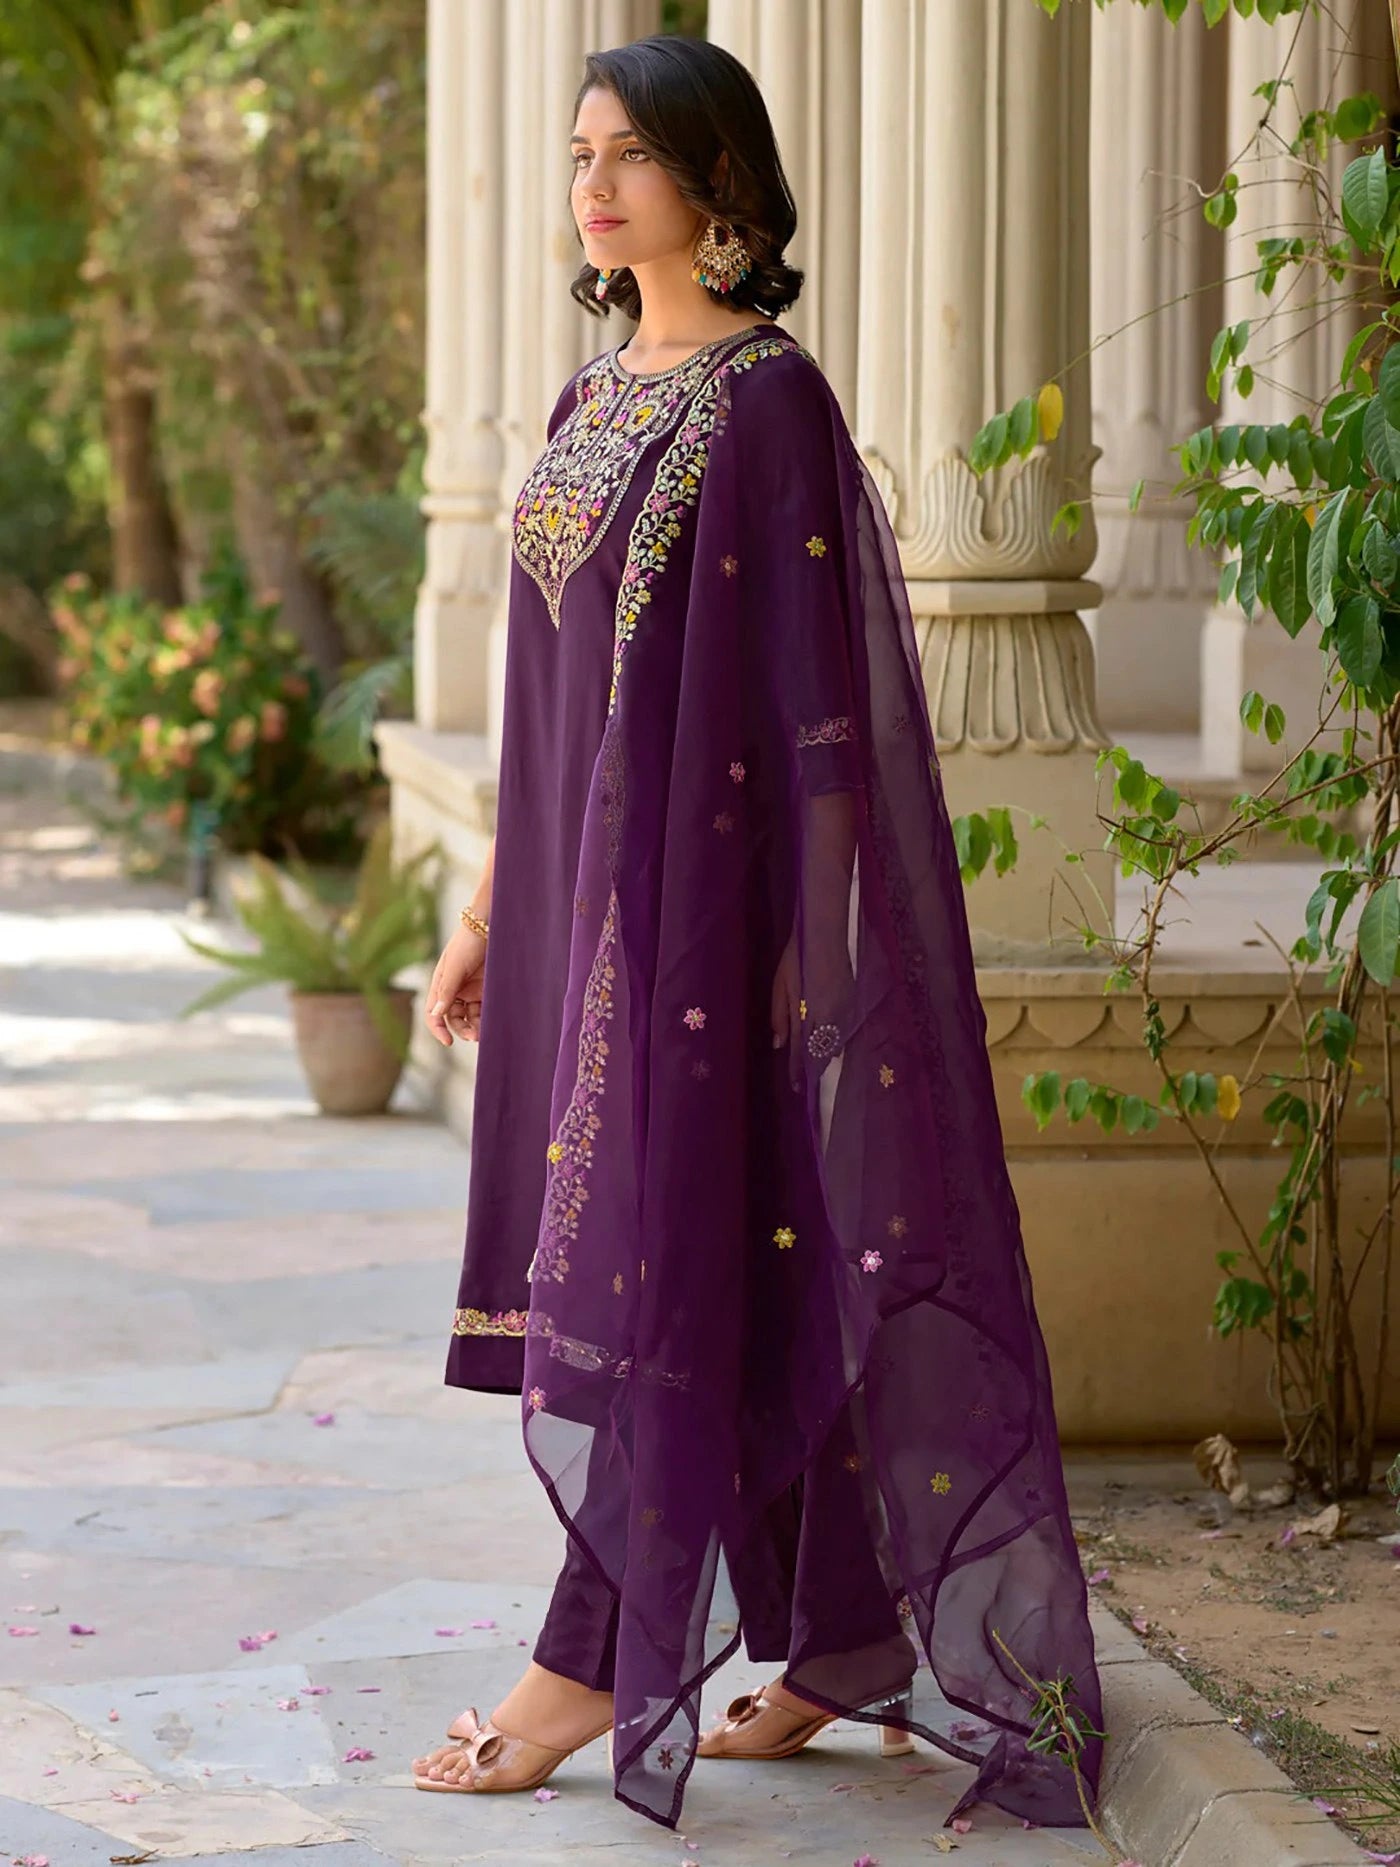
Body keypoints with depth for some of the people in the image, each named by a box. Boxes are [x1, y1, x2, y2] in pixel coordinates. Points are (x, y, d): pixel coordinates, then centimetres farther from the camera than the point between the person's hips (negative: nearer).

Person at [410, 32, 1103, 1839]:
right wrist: (487, 907, 17)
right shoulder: (595, 401, 14)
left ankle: (588, 1668, 0)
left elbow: (818, 687, -15)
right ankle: (849, 1652, 17)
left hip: (704, 883, -8)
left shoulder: (770, 401, -11)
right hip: (595, 876, 8)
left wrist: (807, 935, -18)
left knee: (655, 1256, -6)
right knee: (763, 1275, 10)